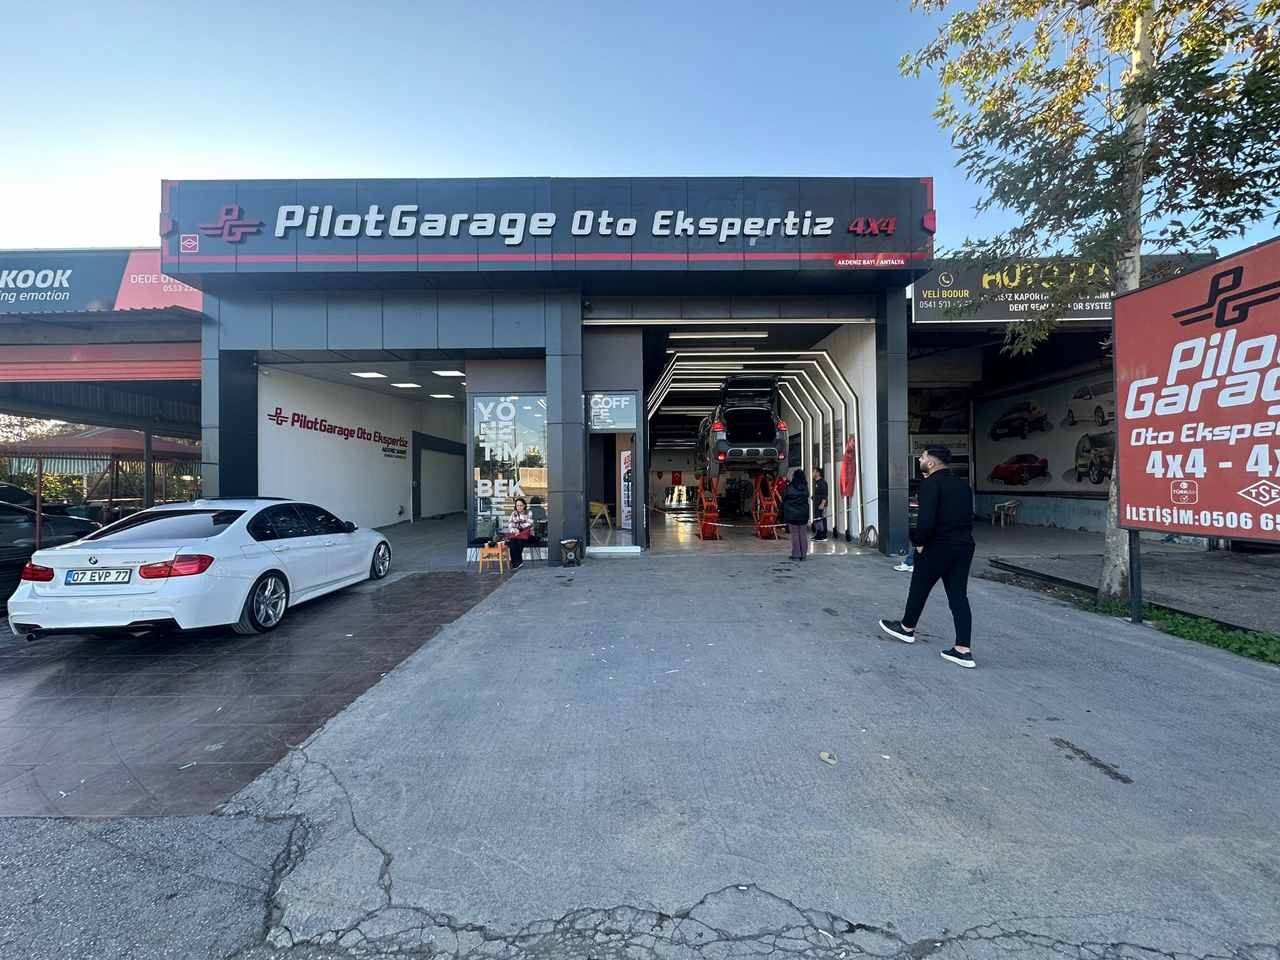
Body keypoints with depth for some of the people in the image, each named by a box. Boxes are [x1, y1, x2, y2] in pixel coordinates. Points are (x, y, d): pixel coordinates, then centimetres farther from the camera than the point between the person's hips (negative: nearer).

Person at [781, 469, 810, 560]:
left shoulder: (789, 488, -10)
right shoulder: (805, 488, -1)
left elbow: (783, 500, 1)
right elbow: (807, 498, 12)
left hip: (792, 515, -3)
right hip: (803, 514, 3)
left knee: (795, 534, 3)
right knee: (803, 534, 9)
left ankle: (796, 555, 4)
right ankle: (803, 554, 13)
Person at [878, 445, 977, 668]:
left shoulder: (930, 483, -13)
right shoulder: (962, 484, 13)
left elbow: (926, 519, -24)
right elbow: (968, 516, 16)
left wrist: (919, 542, -11)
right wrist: (960, 538, 18)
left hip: (938, 547, -7)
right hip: (964, 546, 7)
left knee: (919, 588, 12)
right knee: (958, 596, 8)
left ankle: (907, 628, 31)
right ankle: (963, 650, 7)